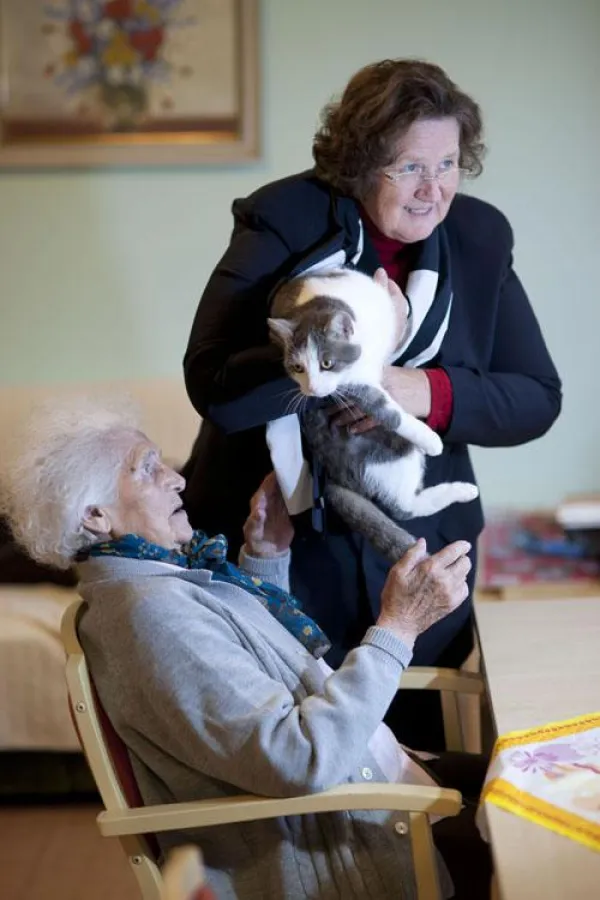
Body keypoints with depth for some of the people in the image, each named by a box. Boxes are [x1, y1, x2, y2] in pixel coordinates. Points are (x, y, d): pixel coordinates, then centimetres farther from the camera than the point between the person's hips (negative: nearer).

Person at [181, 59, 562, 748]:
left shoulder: (479, 237, -2)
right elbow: (213, 387, -23)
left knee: (415, 745, 18)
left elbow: (536, 396, -4)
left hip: (419, 546, 3)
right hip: (279, 543, -3)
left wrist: (428, 394, -21)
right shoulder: (283, 221, -14)